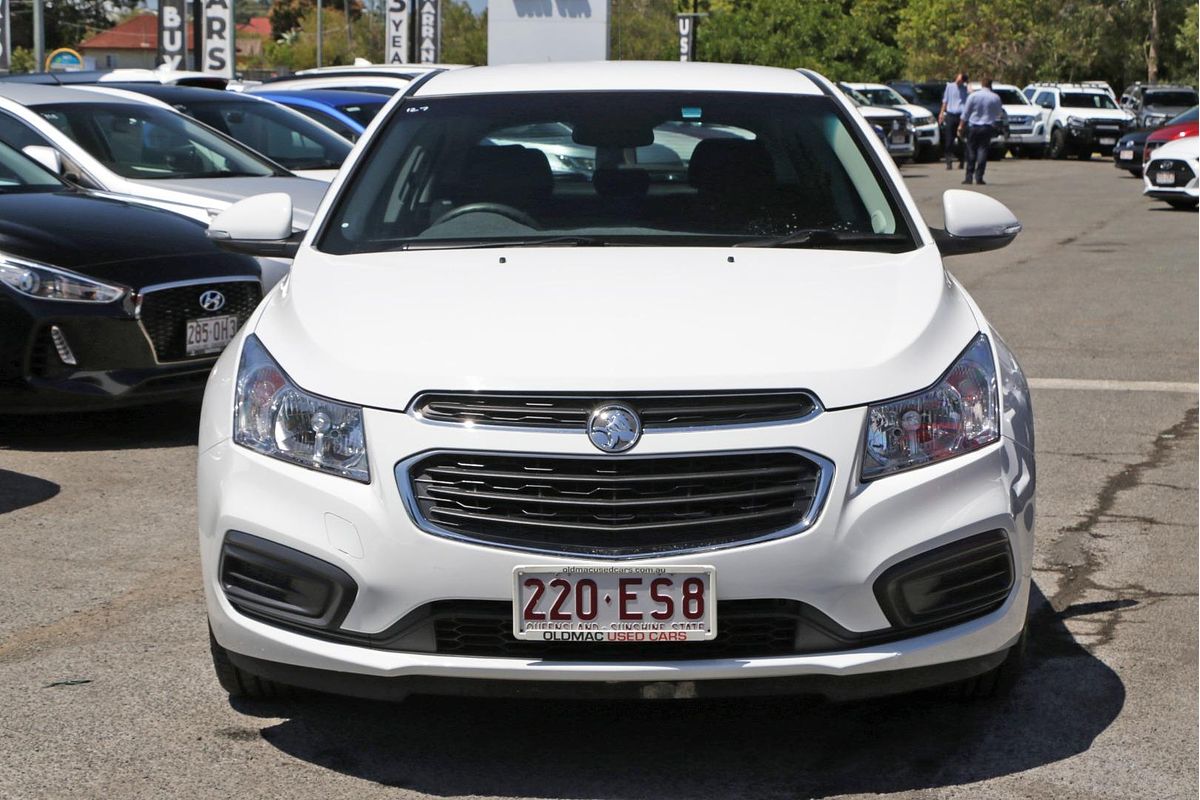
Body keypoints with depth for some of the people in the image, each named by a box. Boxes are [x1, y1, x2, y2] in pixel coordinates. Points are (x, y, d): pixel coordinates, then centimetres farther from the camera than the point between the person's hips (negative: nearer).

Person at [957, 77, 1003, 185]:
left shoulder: (973, 96, -3)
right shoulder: (996, 98, 0)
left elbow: (965, 113, -3)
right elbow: (1000, 113, 13)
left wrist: (961, 127, 4)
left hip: (973, 127, 0)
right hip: (987, 127, 0)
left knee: (971, 151, 5)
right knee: (983, 151, 1)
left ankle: (969, 176, 2)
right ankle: (979, 177, -5)